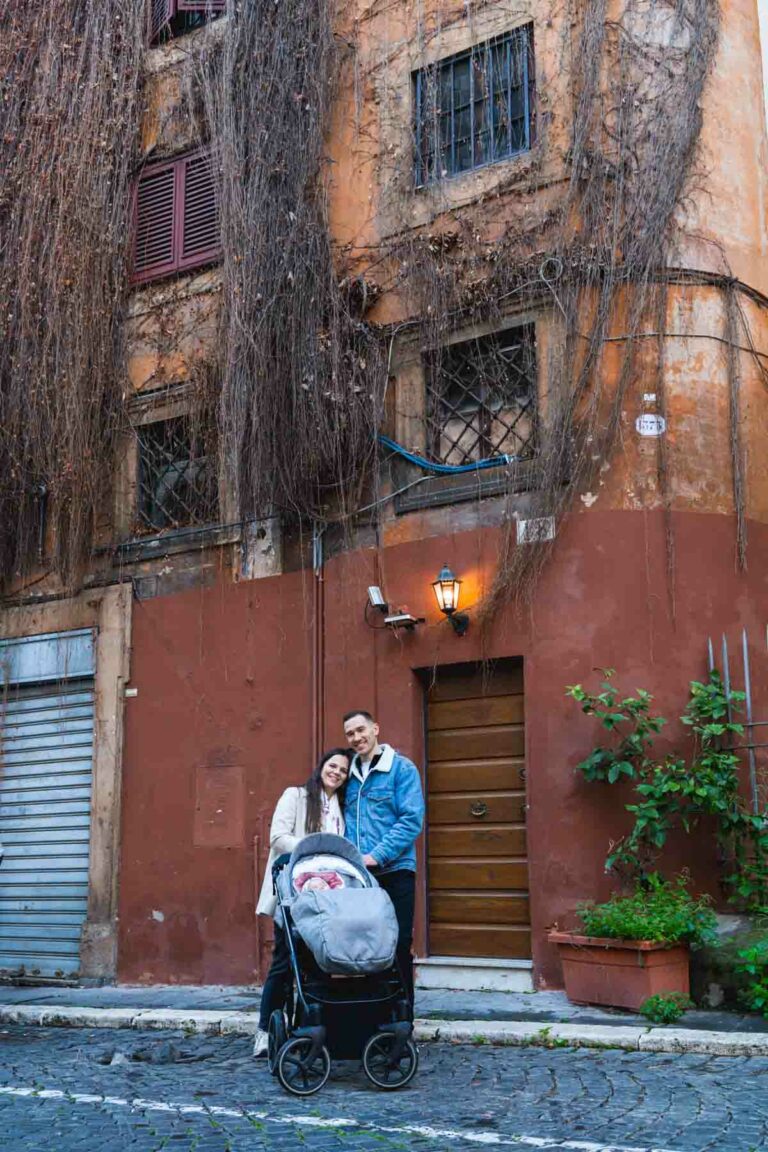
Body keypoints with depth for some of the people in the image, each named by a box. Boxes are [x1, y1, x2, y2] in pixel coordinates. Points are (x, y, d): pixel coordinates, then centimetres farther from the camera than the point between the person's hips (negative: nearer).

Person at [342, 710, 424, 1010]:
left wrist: (377, 855, -17)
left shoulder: (402, 768, -2)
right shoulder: (349, 774, 13)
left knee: (398, 944, 0)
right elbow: (346, 824, 16)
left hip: (394, 871, -4)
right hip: (358, 875, 4)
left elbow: (411, 819, -11)